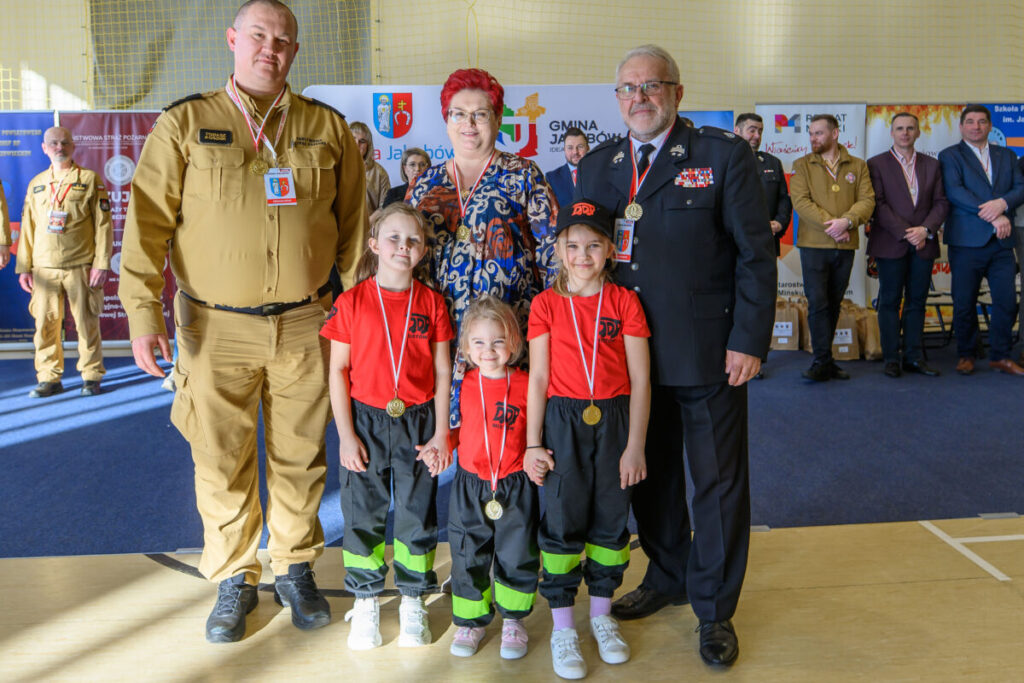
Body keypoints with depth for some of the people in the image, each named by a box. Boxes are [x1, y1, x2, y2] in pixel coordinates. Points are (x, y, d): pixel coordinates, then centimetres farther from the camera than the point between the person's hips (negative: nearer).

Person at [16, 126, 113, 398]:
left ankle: (91, 376, 13)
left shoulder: (90, 179, 3)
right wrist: (23, 267, 11)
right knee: (45, 324, 4)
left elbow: (103, 225, -2)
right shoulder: (36, 184, 14)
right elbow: (28, 227, 16)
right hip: (44, 269, 3)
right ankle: (49, 378, 14)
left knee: (87, 323, 1)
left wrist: (101, 264, -9)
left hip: (81, 268, -3)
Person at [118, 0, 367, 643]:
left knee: (300, 456, 10)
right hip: (216, 326, -1)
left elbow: (353, 222, 9)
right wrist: (143, 310, -10)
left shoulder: (328, 127, 5)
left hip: (304, 324, 1)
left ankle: (295, 568, 30)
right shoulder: (185, 123, 1)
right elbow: (148, 218, -3)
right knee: (221, 459, 7)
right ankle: (234, 579, 27)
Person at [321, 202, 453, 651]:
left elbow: (442, 372, 2)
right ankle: (365, 601, 25)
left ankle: (412, 602, 25)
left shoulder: (431, 303, 0)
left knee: (417, 512, 8)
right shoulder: (351, 302, -3)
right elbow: (338, 371, -2)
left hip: (417, 421, 1)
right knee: (362, 513, 8)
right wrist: (346, 434, -6)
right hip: (365, 420, 0)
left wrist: (441, 433, -2)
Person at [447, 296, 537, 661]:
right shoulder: (463, 385, -1)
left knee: (516, 555, 9)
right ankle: (470, 621, 30)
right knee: (468, 556, 11)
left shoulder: (526, 384, -6)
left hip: (516, 486, -1)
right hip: (470, 485, 2)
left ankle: (513, 620, 29)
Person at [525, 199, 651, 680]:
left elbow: (640, 379, -2)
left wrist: (634, 446, -5)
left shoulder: (624, 301, -1)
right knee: (563, 521, 3)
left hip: (614, 421, 1)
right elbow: (538, 378, 0)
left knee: (610, 519, 10)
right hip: (563, 421, -1)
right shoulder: (546, 304, 0)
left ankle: (602, 613, 30)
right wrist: (533, 444, -4)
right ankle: (562, 627, 18)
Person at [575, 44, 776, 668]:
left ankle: (715, 608, 24)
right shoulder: (597, 167, 9)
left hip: (708, 355, -4)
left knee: (719, 482, 7)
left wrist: (749, 340, -13)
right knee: (649, 474, 17)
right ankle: (667, 577, 38)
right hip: (628, 353, 4)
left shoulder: (724, 155, -4)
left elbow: (756, 254, -6)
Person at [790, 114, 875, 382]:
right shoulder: (802, 165, 6)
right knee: (818, 304, -8)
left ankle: (824, 359, 17)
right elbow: (801, 201, -6)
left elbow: (867, 200, 1)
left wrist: (846, 221, -18)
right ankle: (823, 362, -3)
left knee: (834, 304, 9)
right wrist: (829, 225, -16)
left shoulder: (858, 166, 11)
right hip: (814, 244, -3)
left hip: (845, 246, 3)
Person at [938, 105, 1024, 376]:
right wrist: (992, 217, -16)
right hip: (967, 241, -3)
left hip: (1001, 241, 4)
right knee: (964, 303, 1)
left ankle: (1000, 356, 14)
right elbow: (954, 192, -10)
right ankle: (966, 355, 16)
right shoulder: (950, 155, 4)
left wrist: (1002, 203, -16)